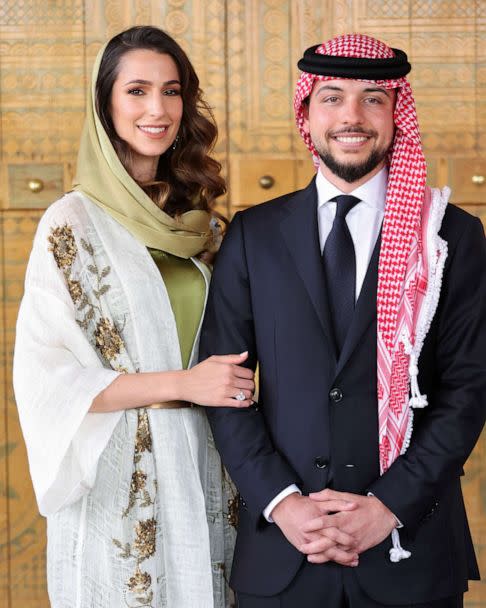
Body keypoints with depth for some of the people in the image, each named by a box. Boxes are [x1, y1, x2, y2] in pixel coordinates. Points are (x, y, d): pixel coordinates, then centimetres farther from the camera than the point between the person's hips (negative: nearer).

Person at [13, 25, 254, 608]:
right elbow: (44, 375, -14)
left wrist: (231, 382, 0)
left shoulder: (195, 221, 7)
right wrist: (182, 384, -17)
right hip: (120, 487, -5)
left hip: (202, 472, 5)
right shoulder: (73, 222, -9)